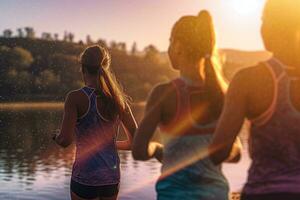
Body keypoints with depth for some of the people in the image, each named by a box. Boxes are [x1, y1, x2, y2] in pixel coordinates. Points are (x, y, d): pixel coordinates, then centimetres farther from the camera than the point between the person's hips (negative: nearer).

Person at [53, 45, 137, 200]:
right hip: (112, 175, 4)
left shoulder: (76, 98, -12)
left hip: (85, 176, -4)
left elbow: (65, 140, -17)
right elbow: (135, 141, 3)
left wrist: (57, 138, 5)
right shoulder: (117, 98, 1)